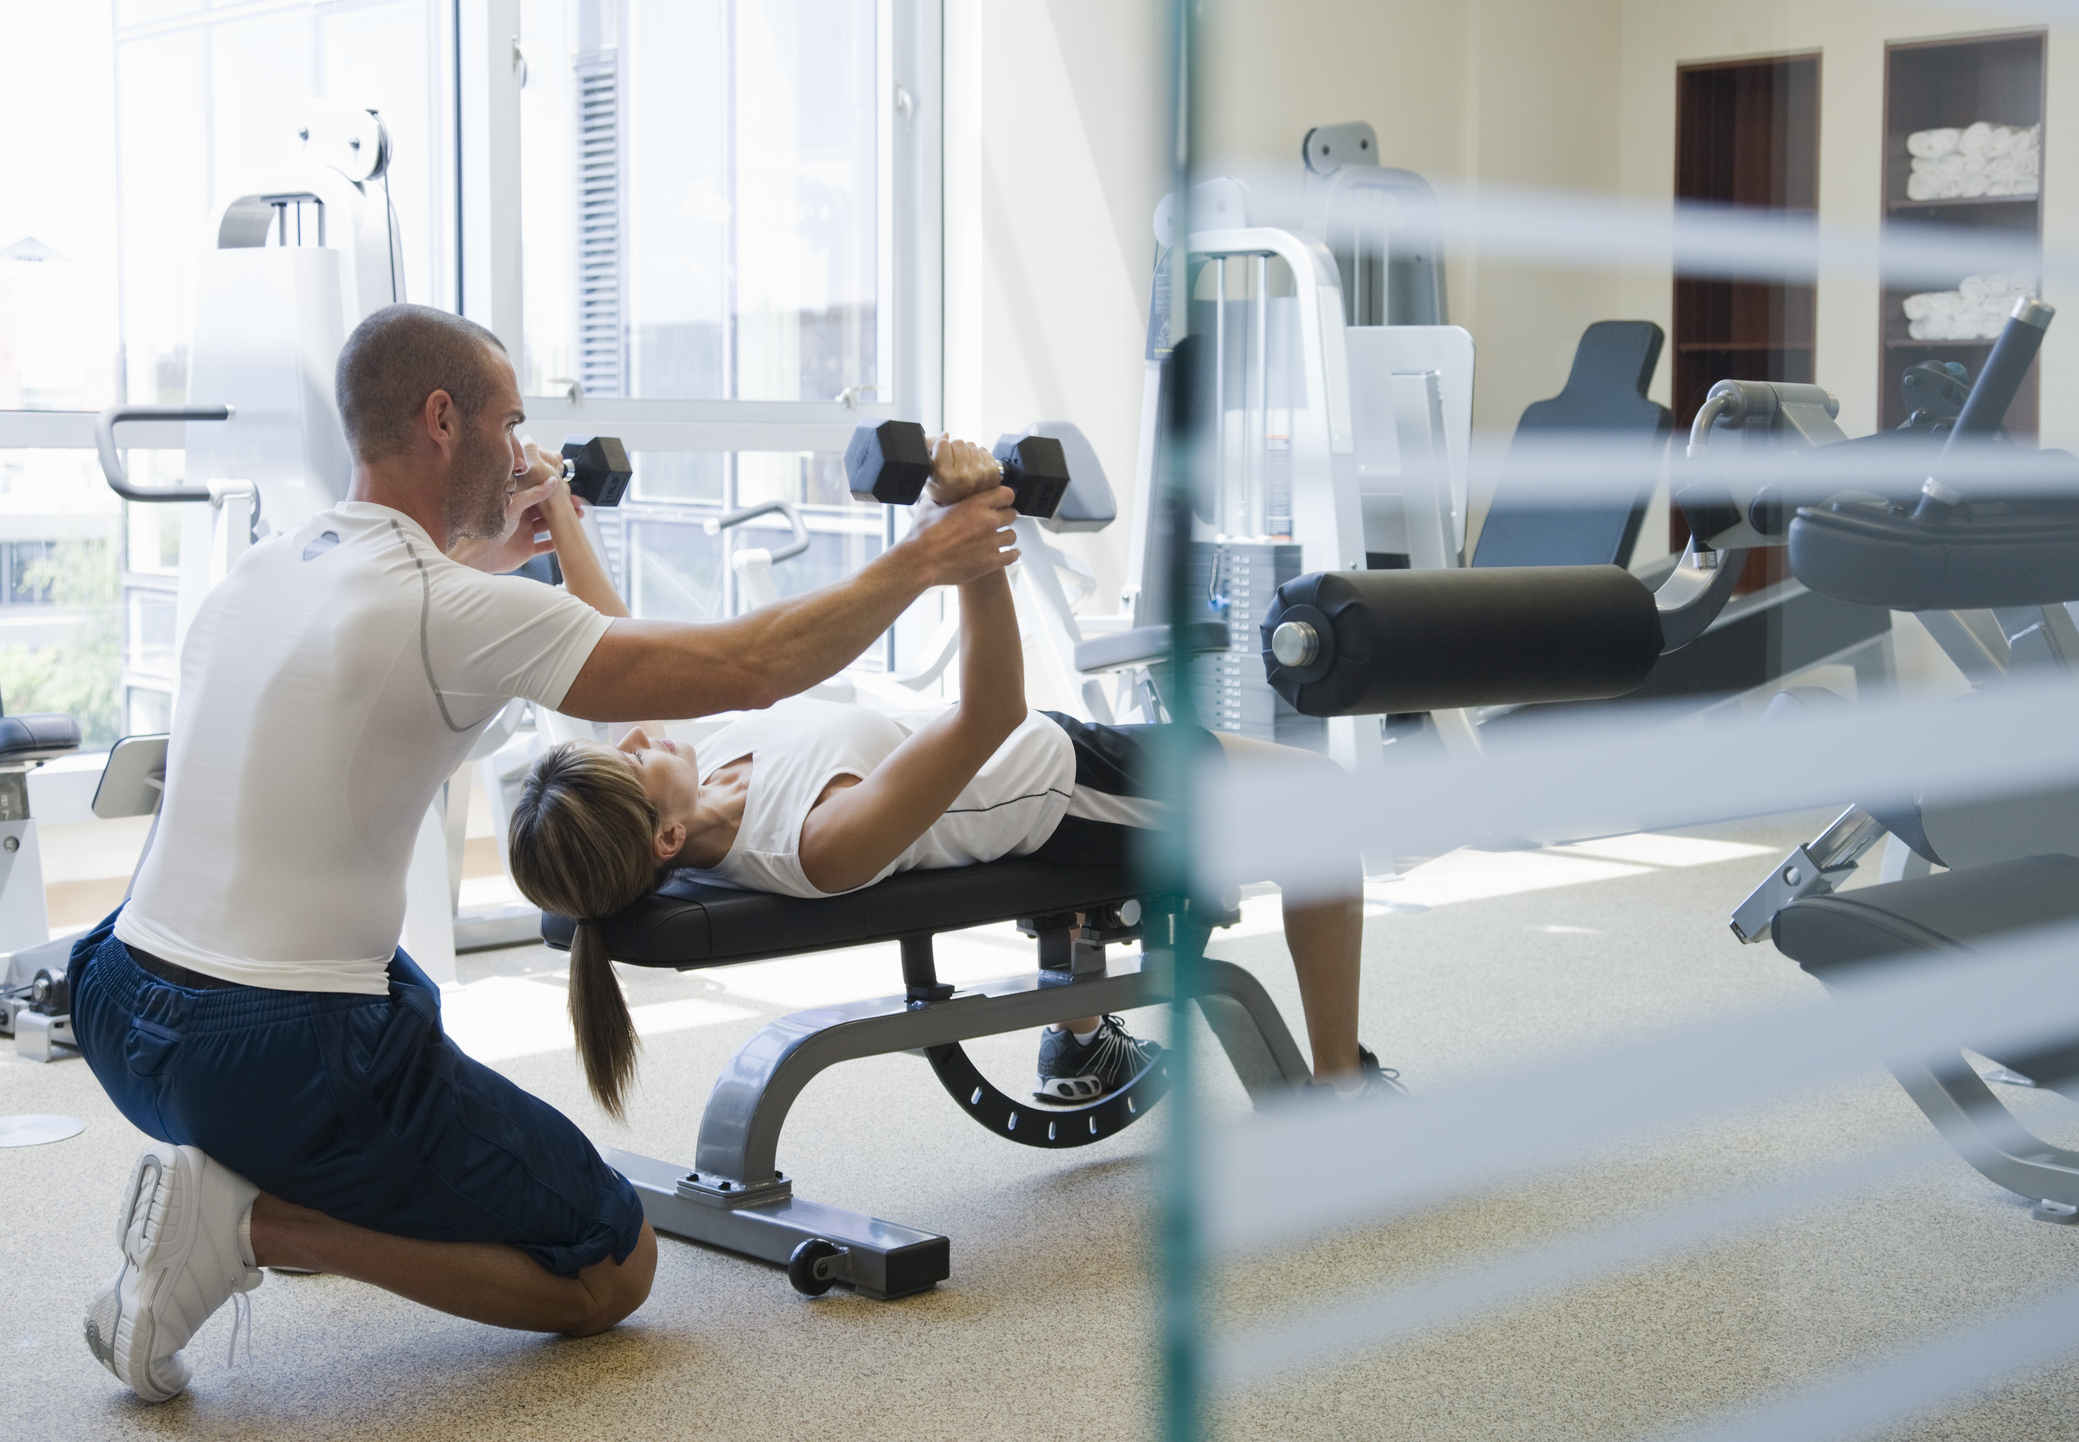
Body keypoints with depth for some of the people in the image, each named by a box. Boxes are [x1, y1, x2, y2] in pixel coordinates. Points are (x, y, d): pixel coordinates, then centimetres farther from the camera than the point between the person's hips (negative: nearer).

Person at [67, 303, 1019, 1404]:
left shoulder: (257, 572, 7)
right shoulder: (456, 612, -18)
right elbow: (749, 670, -15)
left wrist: (482, 551, 41)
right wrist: (923, 560, -2)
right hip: (285, 1059, -9)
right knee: (612, 1270, 4)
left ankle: (229, 1176, 18)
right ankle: (258, 1222, -8)